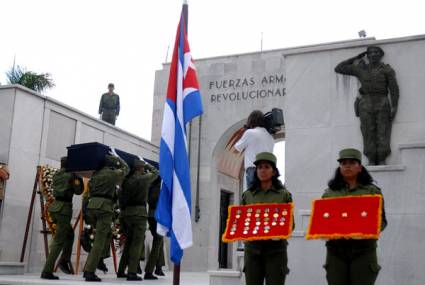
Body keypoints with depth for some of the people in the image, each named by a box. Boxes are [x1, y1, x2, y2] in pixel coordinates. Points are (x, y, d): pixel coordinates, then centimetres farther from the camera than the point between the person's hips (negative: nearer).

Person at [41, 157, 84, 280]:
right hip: (64, 208, -7)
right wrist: (79, 177, 14)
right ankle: (47, 271, -8)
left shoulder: (56, 175, 13)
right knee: (58, 241, -5)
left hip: (54, 207, 8)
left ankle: (64, 260, 14)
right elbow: (78, 191, 2)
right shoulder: (71, 175, -6)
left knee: (69, 234, 24)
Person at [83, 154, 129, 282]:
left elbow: (90, 187, 19)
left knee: (106, 235, 22)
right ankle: (89, 272, -8)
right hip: (104, 207, -7)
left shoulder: (96, 174, 17)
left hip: (91, 206, 7)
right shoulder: (113, 173, 2)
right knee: (99, 241, -4)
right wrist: (117, 157, 33)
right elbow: (125, 168, 21)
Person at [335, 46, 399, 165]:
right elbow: (338, 68, 15)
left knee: (383, 134, -6)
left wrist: (394, 107, -10)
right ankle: (371, 162, -3)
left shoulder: (387, 70, 7)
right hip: (366, 105, 1)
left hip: (382, 104, -1)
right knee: (369, 134, -4)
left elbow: (394, 89, 0)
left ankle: (382, 162, -3)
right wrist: (355, 58, 16)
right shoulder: (360, 69, 13)